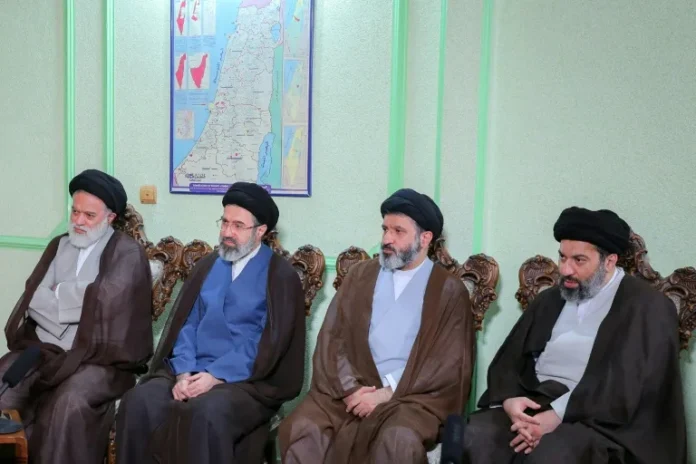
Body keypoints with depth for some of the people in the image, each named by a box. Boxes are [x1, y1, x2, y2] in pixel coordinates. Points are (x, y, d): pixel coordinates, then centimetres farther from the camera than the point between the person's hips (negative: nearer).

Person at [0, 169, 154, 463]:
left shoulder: (128, 252, 0)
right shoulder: (58, 245, 18)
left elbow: (106, 298, -15)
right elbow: (33, 297, 7)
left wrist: (59, 291, -1)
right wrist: (76, 299, -10)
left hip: (98, 358, -5)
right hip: (43, 348, 5)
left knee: (70, 403, -33)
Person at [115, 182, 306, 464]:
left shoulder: (281, 276, 0)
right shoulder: (207, 265, 16)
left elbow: (270, 342, -9)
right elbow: (186, 323, 10)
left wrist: (216, 376, -17)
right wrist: (183, 373, -8)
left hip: (246, 380, -5)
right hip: (192, 372, 5)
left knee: (207, 412, -35)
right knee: (138, 401, -22)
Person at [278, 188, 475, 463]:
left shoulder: (450, 291, 6)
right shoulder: (360, 275, 15)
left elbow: (451, 363, -3)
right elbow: (332, 337, 9)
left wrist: (389, 393, -12)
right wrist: (349, 387, -9)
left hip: (411, 396, -2)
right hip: (350, 389, 3)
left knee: (399, 440, -34)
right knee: (303, 428, -25)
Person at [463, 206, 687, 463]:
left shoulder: (648, 307, 0)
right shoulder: (549, 300, 18)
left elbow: (629, 381, -13)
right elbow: (509, 360, 12)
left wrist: (558, 415, -21)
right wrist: (509, 399, -10)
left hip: (595, 417, -4)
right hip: (533, 404, 5)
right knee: (474, 435, -24)